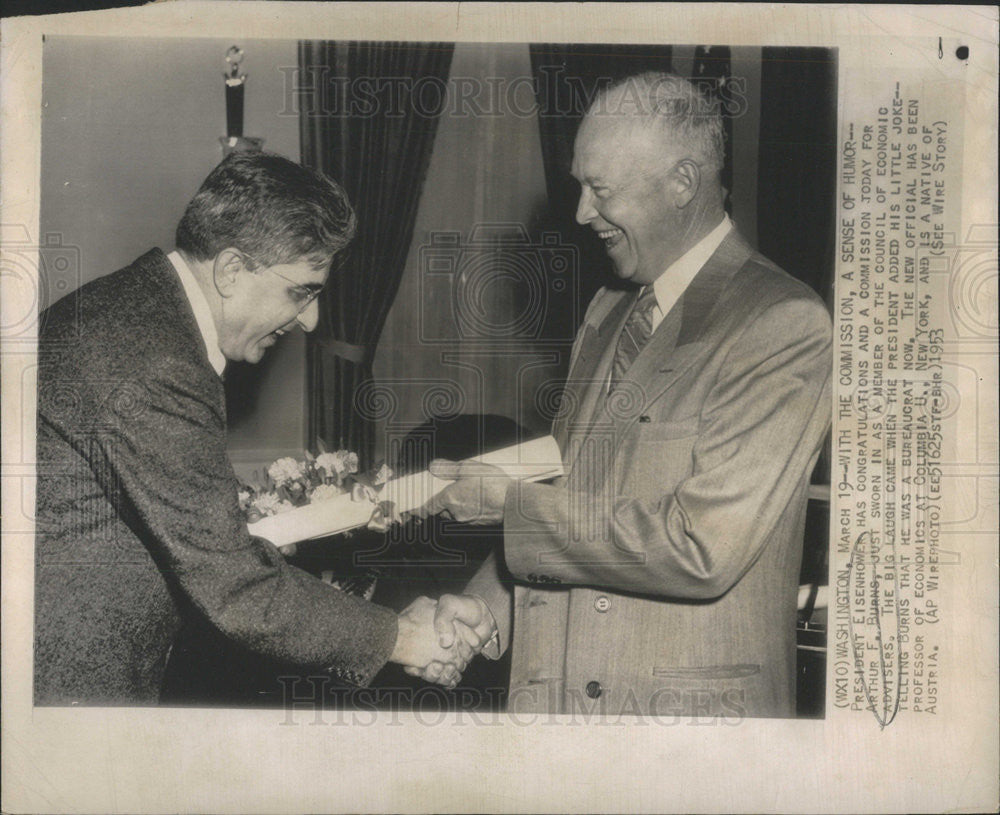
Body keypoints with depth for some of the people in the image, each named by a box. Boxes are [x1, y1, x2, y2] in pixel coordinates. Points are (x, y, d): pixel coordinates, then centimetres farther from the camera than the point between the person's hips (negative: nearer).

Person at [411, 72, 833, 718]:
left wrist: (507, 502, -16)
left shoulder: (785, 325, -16)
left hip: (687, 706, -6)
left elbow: (702, 548, -23)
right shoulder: (608, 310, 9)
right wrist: (487, 602, -3)